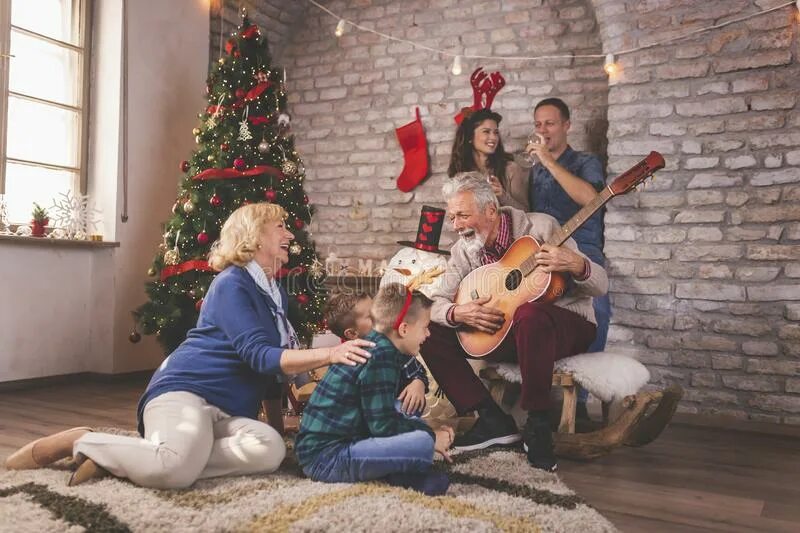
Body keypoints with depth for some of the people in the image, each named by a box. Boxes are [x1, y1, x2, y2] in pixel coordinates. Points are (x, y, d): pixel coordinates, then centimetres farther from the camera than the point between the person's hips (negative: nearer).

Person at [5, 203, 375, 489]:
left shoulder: (277, 294, 20)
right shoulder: (232, 283, -8)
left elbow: (280, 363, 26)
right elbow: (261, 357, -18)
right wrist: (329, 354, -25)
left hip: (229, 412, 9)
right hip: (183, 390, -9)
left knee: (271, 449, -26)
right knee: (176, 466, -40)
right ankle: (82, 442, -7)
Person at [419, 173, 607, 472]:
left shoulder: (540, 228, -13)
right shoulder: (463, 251, 1)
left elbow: (600, 286, -14)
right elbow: (436, 303, 0)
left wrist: (576, 265, -37)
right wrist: (457, 313, -23)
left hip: (567, 326, -5)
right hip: (502, 333, 5)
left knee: (528, 314, -41)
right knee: (429, 331, -11)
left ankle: (538, 424, -22)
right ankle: (492, 420, -8)